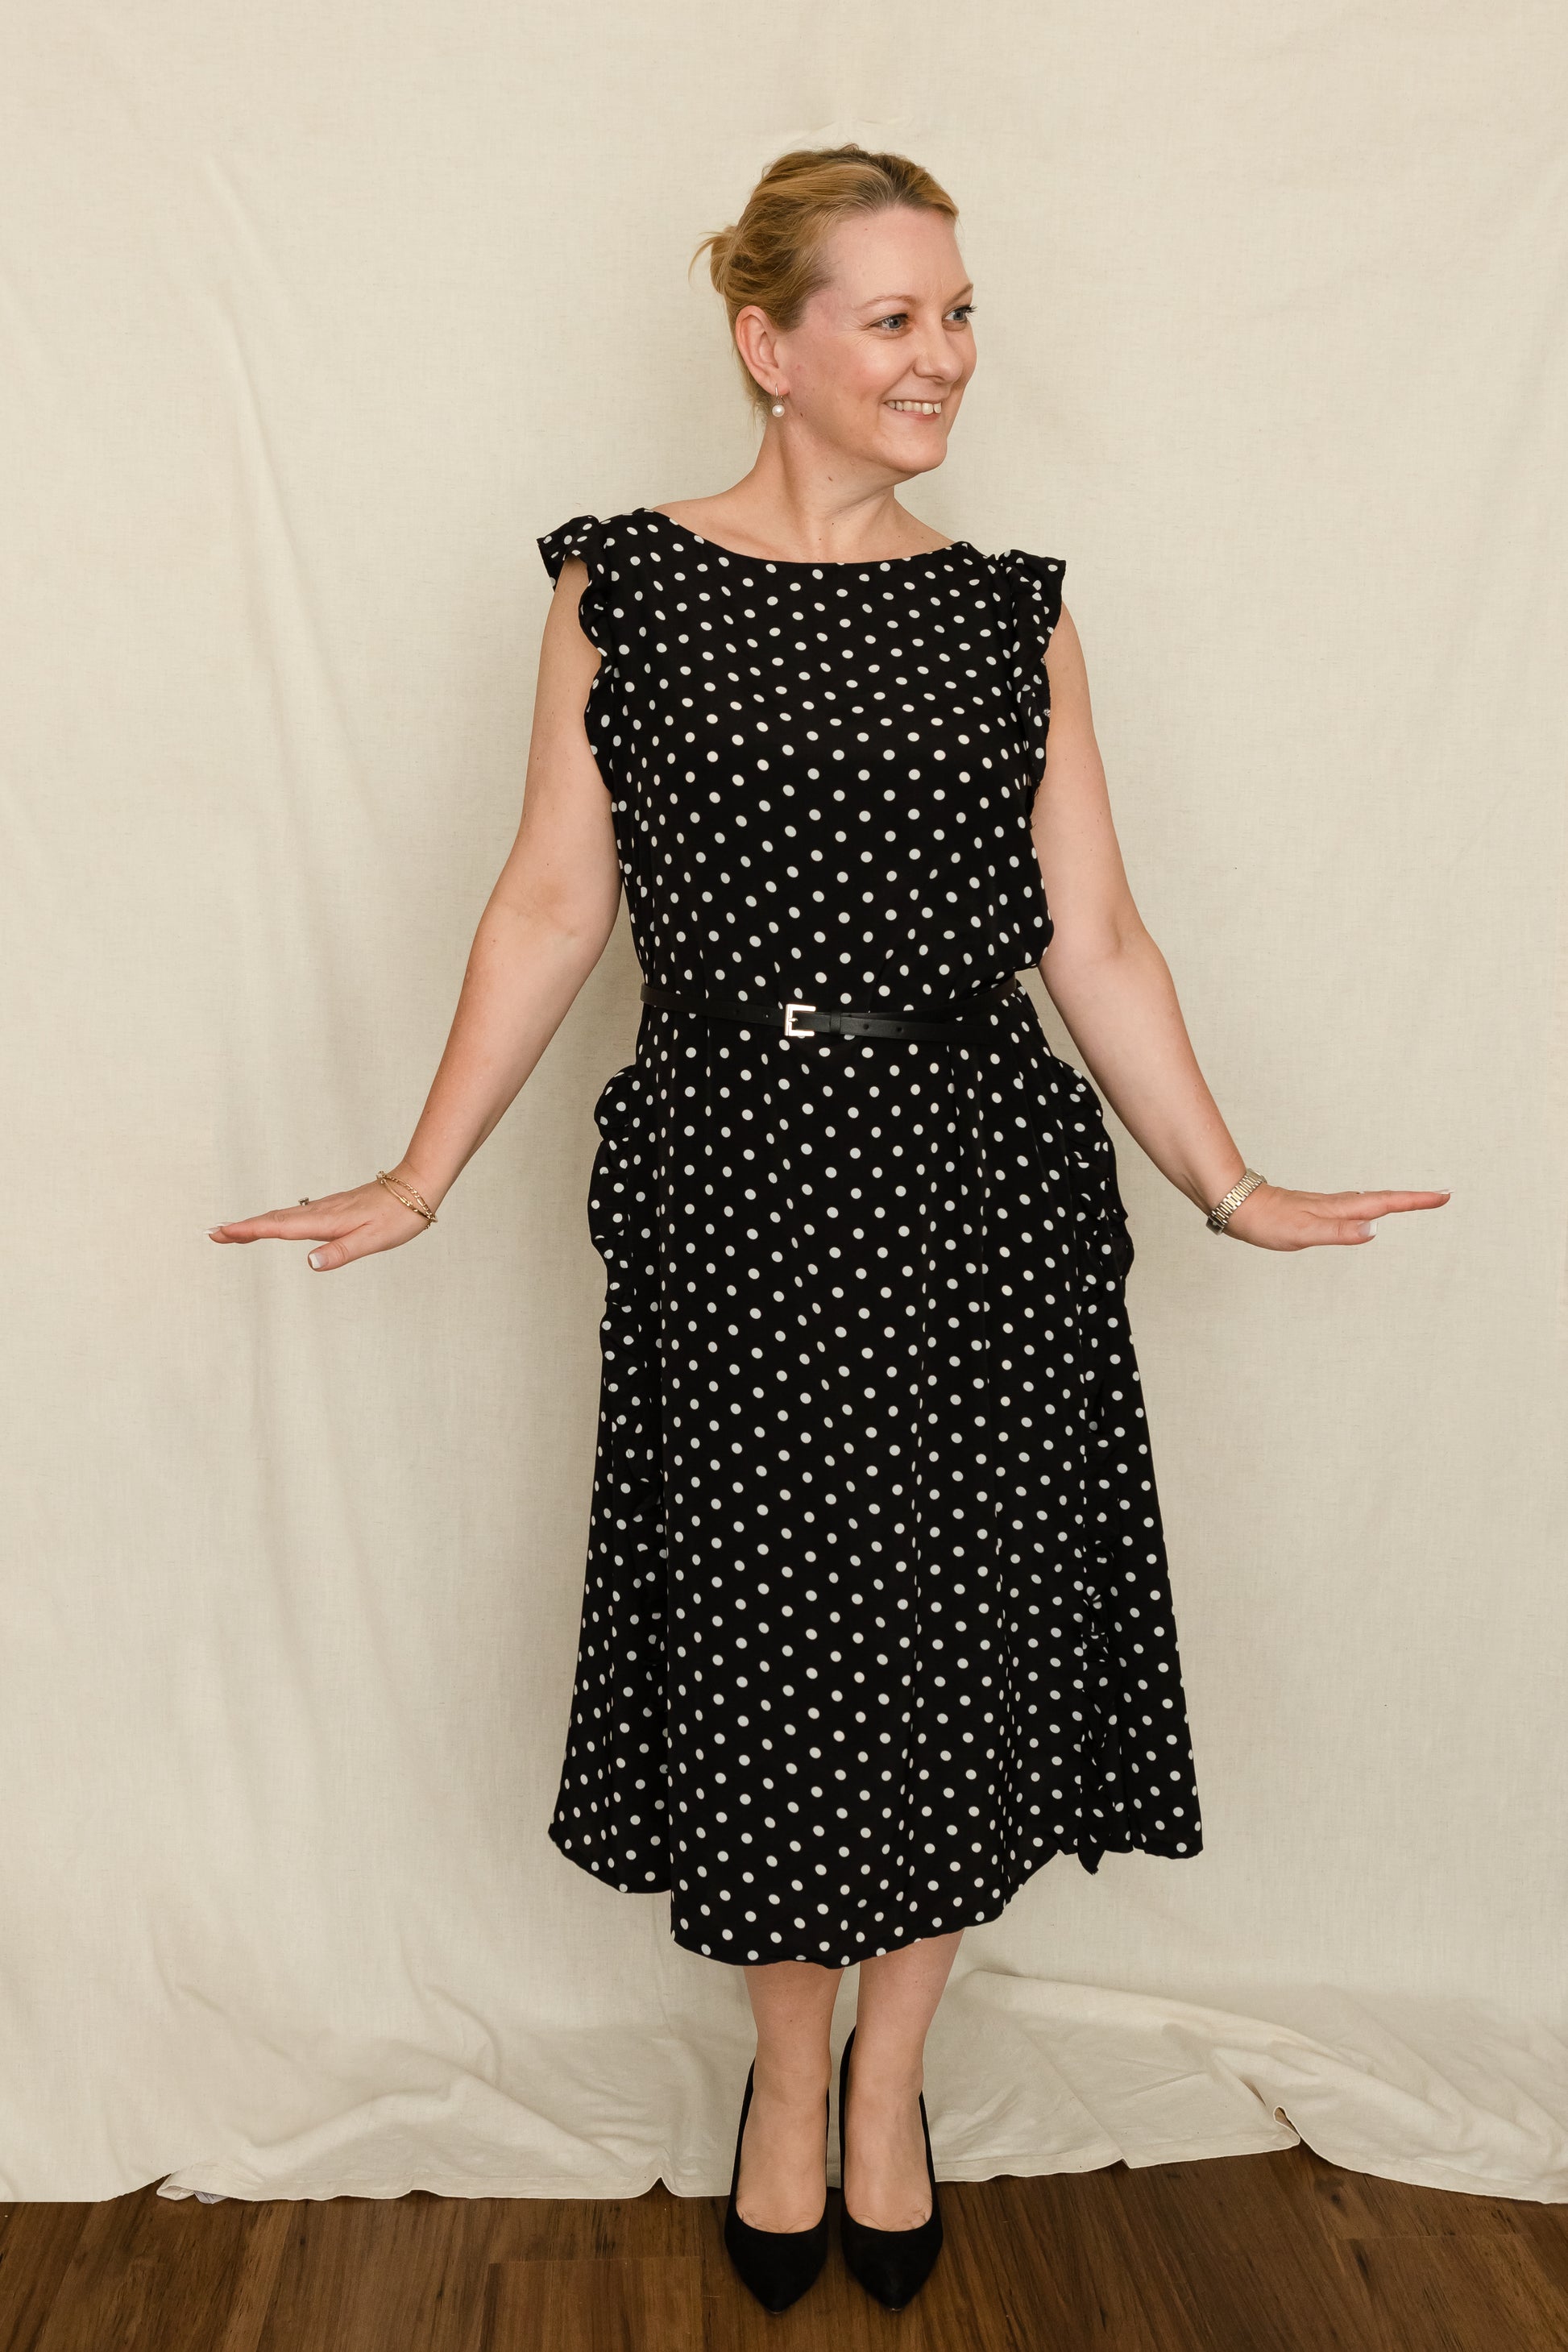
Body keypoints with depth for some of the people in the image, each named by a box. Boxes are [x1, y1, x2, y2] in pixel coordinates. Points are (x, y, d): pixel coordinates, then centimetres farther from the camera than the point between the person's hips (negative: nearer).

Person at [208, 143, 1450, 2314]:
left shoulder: (1015, 613, 7)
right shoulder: (619, 584, 3)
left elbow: (1096, 939, 7)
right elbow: (551, 907, 3)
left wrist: (1232, 1189, 6)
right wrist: (422, 1180, -1)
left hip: (986, 1195, 2)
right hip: (738, 1195, -1)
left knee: (961, 1647, 8)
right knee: (768, 1647, 8)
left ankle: (891, 2078, 35)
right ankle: (788, 2080, 36)